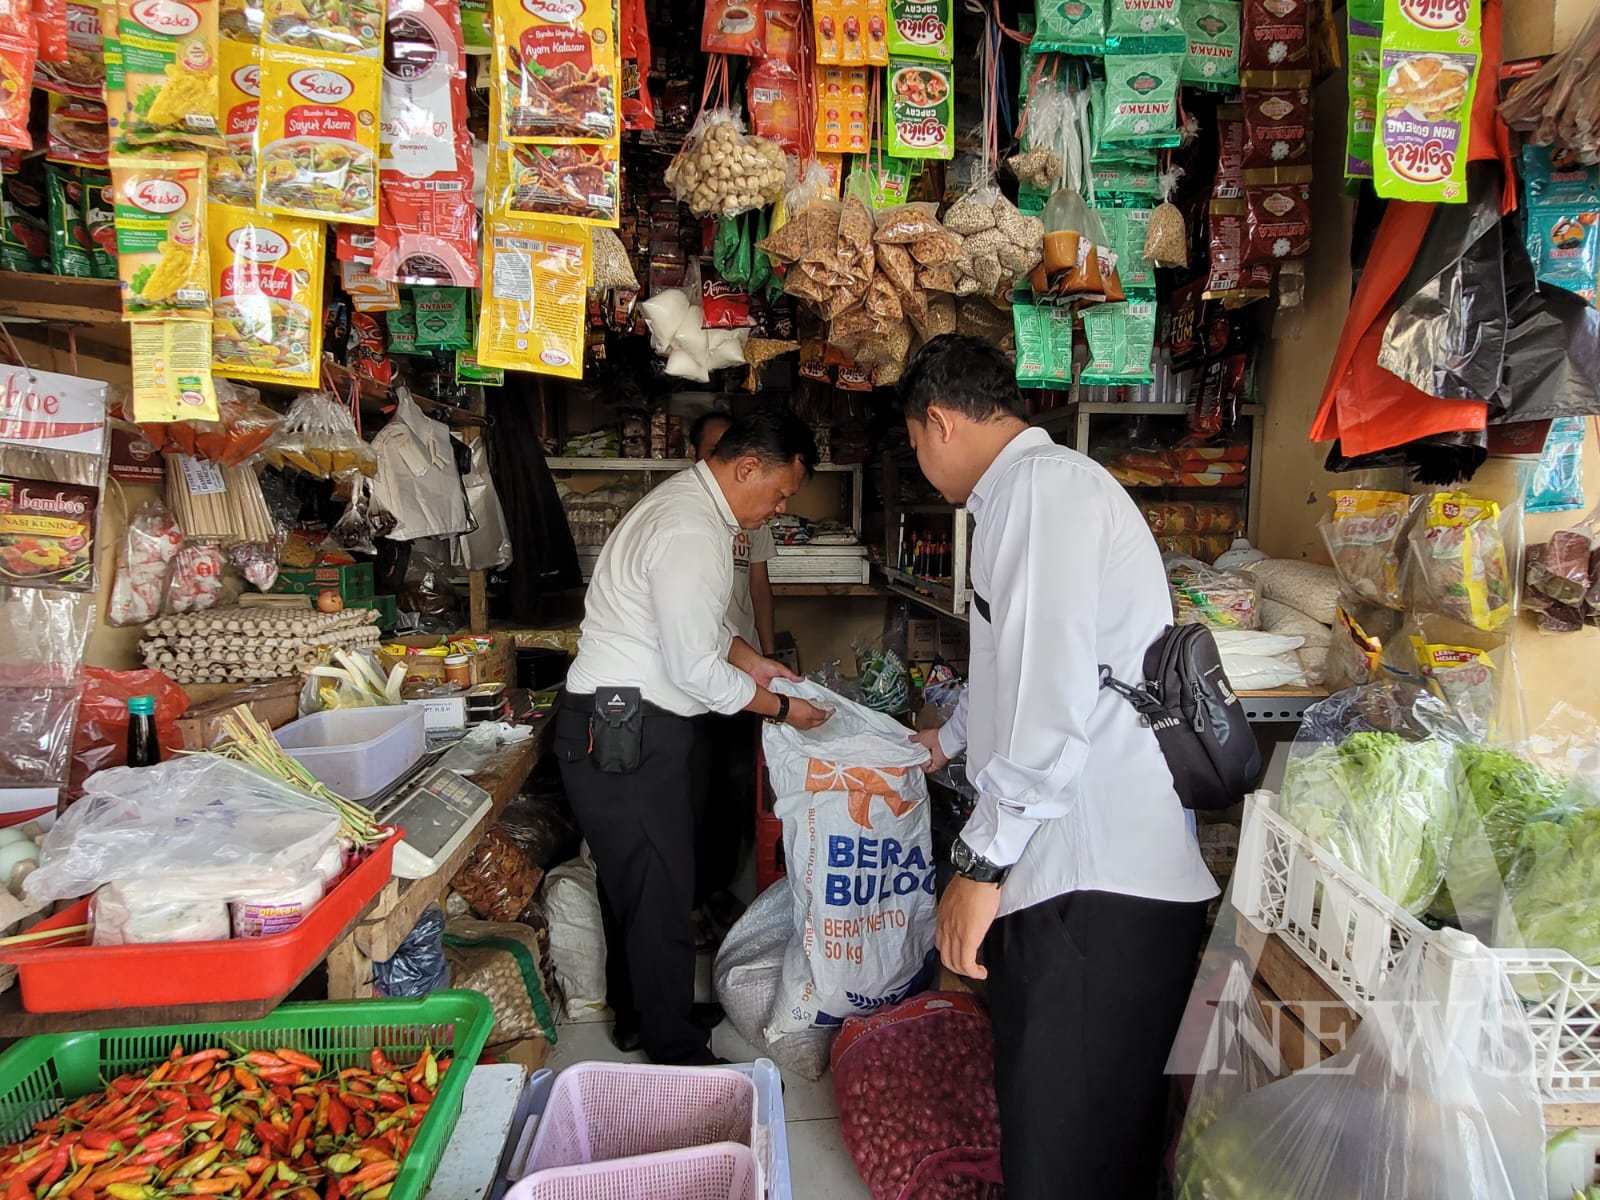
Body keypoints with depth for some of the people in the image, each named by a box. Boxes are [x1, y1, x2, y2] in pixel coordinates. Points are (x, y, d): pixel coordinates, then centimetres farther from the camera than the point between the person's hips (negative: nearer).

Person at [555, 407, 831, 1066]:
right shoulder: (691, 533, -23)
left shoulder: (689, 501, 11)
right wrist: (781, 708, -10)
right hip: (626, 734, -11)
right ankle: (678, 1057, 15)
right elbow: (696, 671, -22)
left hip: (625, 727, 11)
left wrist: (750, 661, 14)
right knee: (660, 896, 0)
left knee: (636, 883, 22)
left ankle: (639, 1012, 38)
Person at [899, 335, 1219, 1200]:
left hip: (1098, 894, -10)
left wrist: (981, 862, -18)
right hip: (1072, 871, 10)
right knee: (1043, 1120, 20)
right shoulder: (1026, 492, 20)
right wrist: (946, 742, 49)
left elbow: (1052, 699, -23)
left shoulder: (1042, 485, -13)